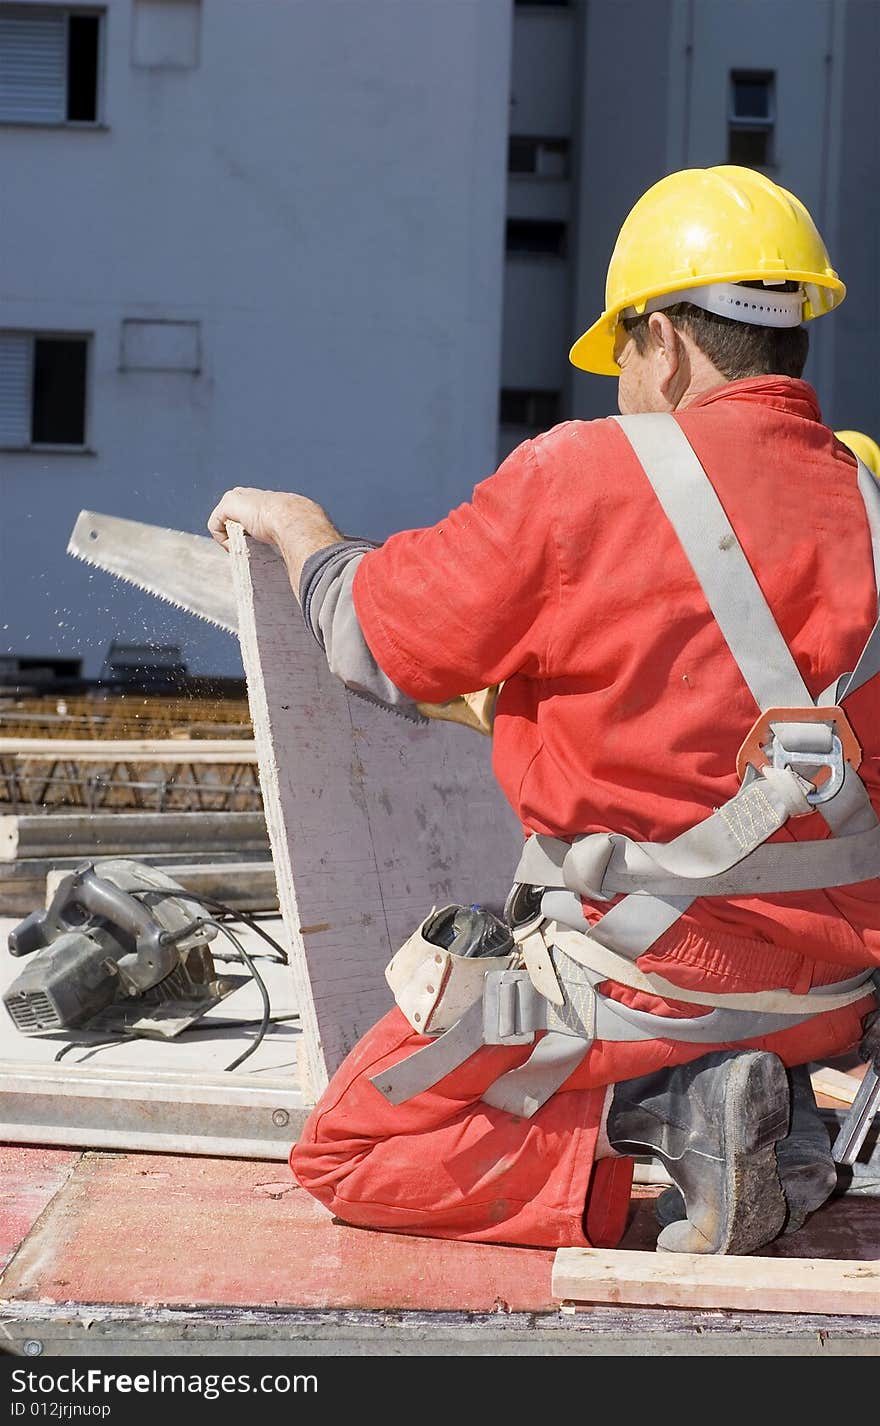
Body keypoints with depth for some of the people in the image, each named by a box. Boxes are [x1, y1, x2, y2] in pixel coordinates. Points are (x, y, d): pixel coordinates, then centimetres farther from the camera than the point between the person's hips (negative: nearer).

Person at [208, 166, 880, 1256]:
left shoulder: (586, 475, -14)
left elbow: (381, 643, -2)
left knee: (343, 1158, 9)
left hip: (651, 972, -6)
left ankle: (657, 1114, -8)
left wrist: (293, 523, 17)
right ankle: (773, 1119, 10)